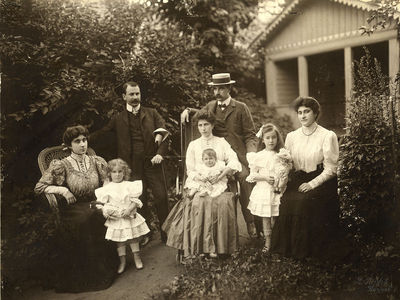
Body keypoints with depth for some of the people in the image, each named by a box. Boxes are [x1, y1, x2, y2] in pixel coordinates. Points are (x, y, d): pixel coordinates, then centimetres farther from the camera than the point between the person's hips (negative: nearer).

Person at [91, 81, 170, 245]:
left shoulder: (152, 113, 11)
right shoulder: (118, 119, 11)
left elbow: (164, 133, 4)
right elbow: (100, 133, 10)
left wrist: (160, 153, -11)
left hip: (152, 163, 0)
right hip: (133, 166, 0)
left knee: (161, 197, -2)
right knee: (139, 200, 3)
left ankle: (166, 233, 12)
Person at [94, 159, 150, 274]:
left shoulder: (130, 185, -2)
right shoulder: (106, 189, -2)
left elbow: (135, 201, -4)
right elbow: (104, 205, -2)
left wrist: (129, 209, -20)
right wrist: (116, 212, -17)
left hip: (130, 218, 0)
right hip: (116, 220, 0)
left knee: (133, 238, 10)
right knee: (119, 240, 8)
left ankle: (137, 257, 26)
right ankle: (122, 260, 22)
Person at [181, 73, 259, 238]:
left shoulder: (241, 108, 5)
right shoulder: (211, 106, 15)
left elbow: (250, 135, 4)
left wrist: (251, 154, -12)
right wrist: (188, 110, 17)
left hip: (238, 156, -2)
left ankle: (252, 224, 5)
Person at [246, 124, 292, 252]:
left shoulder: (282, 155, 1)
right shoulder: (259, 156, -2)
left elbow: (286, 173, 3)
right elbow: (252, 174, -1)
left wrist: (282, 184, -14)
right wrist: (265, 177, -15)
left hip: (277, 192, 0)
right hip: (263, 191, 0)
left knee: (275, 217, 6)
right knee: (265, 218, 7)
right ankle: (268, 242, 18)